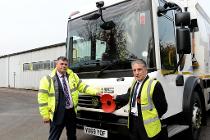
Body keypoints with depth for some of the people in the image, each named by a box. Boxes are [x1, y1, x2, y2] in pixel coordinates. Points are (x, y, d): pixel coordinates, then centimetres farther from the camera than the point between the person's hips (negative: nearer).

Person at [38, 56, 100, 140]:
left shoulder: (72, 75, 6)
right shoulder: (48, 79, -8)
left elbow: (82, 86, 8)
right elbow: (43, 98, -9)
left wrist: (95, 92, -4)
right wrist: (45, 115, -11)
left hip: (71, 111, 5)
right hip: (58, 113, -4)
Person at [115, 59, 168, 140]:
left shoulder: (154, 85, -19)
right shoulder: (134, 83, 5)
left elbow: (162, 108, -14)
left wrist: (152, 118, -8)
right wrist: (116, 97, 27)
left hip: (148, 126, -7)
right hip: (133, 122, 7)